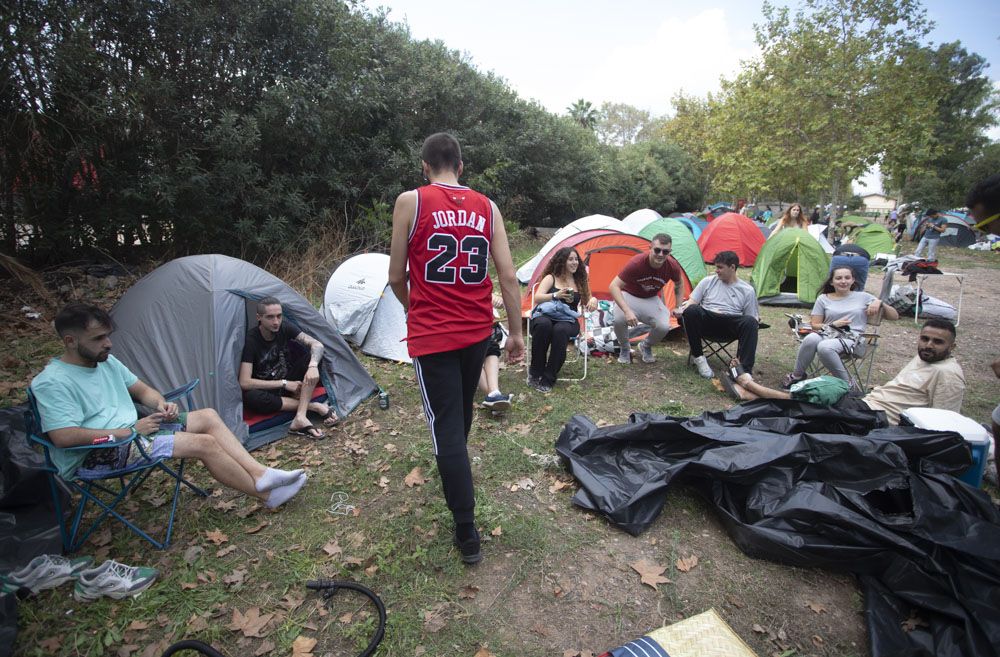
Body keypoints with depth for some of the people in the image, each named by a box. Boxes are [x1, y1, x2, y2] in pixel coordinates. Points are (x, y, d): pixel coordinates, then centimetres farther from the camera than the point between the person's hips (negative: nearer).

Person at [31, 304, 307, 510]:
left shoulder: (107, 362, 10)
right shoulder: (51, 382, -15)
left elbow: (142, 390, 19)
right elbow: (63, 437, -23)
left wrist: (161, 404, -4)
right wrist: (128, 431, -19)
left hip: (130, 432, 9)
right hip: (96, 455, -9)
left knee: (208, 416, -5)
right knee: (204, 443, -23)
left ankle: (261, 475, -12)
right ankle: (265, 494, -14)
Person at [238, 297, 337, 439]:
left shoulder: (284, 327, -11)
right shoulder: (251, 340, -22)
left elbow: (317, 344, -16)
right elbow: (245, 383, -26)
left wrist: (313, 366, -37)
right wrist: (284, 384, -25)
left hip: (289, 381, 4)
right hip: (268, 390, -3)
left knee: (312, 356, -22)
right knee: (250, 397, -38)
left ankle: (300, 417, -34)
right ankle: (314, 406, -27)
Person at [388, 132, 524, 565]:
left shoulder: (410, 202, -6)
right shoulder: (487, 208, 3)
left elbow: (396, 277, -3)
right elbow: (508, 277, -2)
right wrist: (516, 332, 5)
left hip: (432, 333, -4)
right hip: (477, 331, 5)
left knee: (445, 424, 2)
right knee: (463, 410, 26)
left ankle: (467, 532, 6)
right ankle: (454, 472, 52)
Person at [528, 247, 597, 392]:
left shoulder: (580, 281, 18)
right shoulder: (551, 278, 7)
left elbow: (587, 304, 20)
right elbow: (537, 298, -6)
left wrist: (593, 300, -6)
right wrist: (556, 295, -25)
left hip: (568, 321, 2)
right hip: (545, 316, -1)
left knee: (561, 330, -38)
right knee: (543, 325, -41)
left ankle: (548, 379, -27)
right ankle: (535, 372, -23)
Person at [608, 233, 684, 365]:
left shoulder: (673, 266, -19)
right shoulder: (636, 263, -32)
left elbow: (679, 285, 6)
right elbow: (614, 286, -33)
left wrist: (679, 307, -3)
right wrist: (627, 311, -44)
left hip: (651, 299, 3)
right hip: (629, 296, -3)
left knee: (664, 327, -25)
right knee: (619, 319, -35)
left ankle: (646, 346, 11)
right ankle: (625, 349, -2)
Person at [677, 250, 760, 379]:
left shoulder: (747, 290, 10)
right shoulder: (708, 281, 12)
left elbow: (753, 318, 11)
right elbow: (691, 301, 7)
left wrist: (756, 321, -13)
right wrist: (682, 310, -15)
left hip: (731, 327, 0)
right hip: (707, 322, 1)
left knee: (750, 322, -32)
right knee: (691, 310, -31)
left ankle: (744, 371, -32)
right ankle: (698, 357, -15)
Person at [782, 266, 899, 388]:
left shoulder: (863, 297, 10)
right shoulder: (823, 298, 11)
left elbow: (895, 316, 12)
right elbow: (814, 325, 10)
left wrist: (880, 303, -6)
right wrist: (833, 325, -8)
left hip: (851, 339, -2)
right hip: (827, 334, 2)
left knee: (824, 347, -38)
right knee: (810, 339, -36)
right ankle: (797, 375, -16)